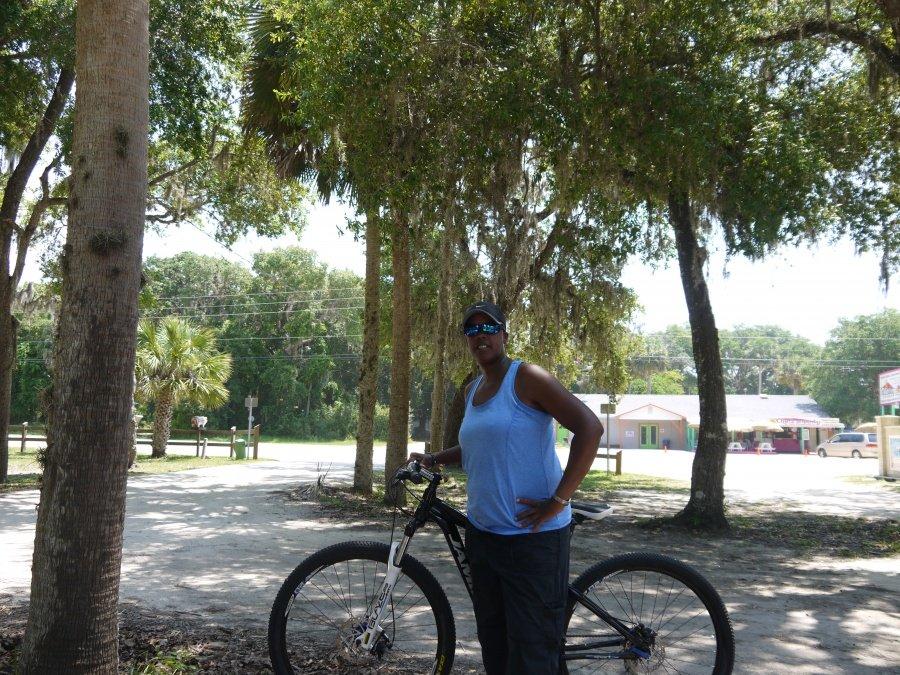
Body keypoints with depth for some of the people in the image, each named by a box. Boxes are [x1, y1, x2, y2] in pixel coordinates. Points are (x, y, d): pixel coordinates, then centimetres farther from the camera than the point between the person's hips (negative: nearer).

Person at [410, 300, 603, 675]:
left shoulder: (526, 378, -10)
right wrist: (433, 458, 21)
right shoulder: (472, 390, 14)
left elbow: (590, 427, -19)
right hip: (482, 532, 8)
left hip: (532, 535, -8)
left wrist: (558, 500, -21)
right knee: (492, 640, 16)